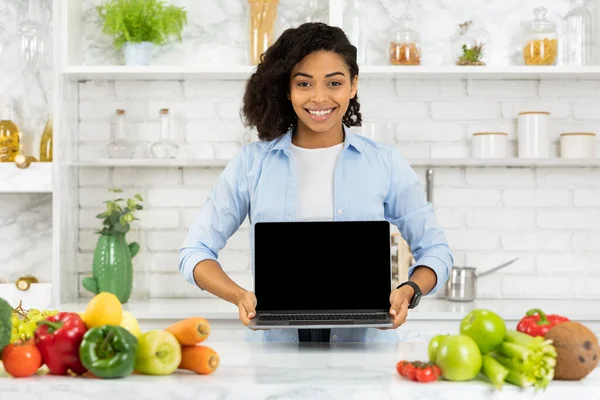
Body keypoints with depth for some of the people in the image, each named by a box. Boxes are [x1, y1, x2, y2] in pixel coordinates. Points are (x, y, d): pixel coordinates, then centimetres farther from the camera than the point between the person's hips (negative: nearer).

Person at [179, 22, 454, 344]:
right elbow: (196, 251, 8)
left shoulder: (385, 162, 6)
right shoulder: (252, 162, 6)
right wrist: (240, 296, -11)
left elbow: (434, 250, 12)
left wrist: (408, 291, -9)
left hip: (365, 341, 0)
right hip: (274, 341, 0)